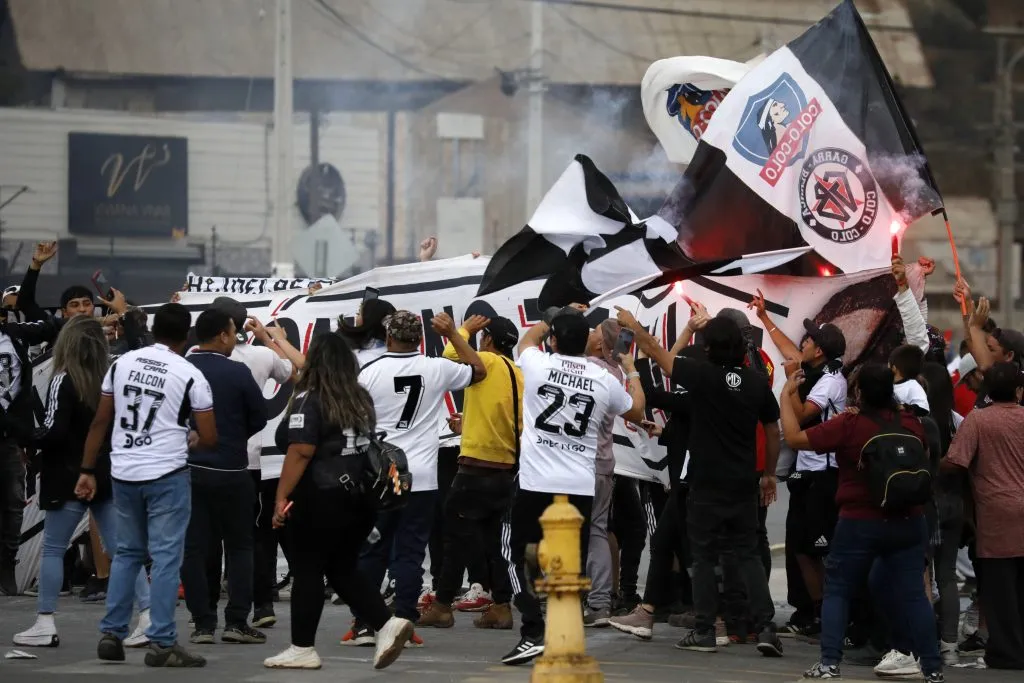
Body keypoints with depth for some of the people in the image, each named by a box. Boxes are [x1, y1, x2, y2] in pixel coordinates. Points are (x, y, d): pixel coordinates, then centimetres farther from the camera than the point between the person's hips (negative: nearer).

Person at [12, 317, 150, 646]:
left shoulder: (64, 380, -14)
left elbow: (54, 432, -18)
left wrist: (32, 443, 0)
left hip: (70, 478, -5)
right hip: (107, 476, 5)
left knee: (52, 549, 5)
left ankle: (45, 625, 5)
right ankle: (148, 617, -1)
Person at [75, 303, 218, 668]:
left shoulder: (121, 364, 5)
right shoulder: (190, 375, -6)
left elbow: (99, 421, 7)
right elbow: (210, 439, -4)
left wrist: (88, 470, 13)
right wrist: (193, 439, 19)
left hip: (124, 473, 5)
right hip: (167, 475, -4)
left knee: (127, 553, 17)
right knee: (165, 557, -1)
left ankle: (111, 635, 14)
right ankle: (162, 644, -4)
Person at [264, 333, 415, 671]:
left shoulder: (309, 401, -12)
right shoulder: (362, 399, 9)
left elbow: (300, 453, -20)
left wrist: (281, 497, -20)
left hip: (319, 500, -7)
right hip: (359, 497, 7)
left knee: (307, 571, 3)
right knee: (344, 570, 15)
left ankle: (302, 649, 8)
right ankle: (387, 624, -1)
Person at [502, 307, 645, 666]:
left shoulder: (537, 365, -5)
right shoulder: (605, 380, 0)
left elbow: (530, 337, 21)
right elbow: (636, 411, 21)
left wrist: (559, 317, 34)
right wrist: (632, 371, 35)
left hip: (535, 483, -2)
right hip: (581, 488, 2)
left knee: (517, 555, 8)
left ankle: (534, 633, -5)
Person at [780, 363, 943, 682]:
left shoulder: (848, 426, -14)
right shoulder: (911, 423, -2)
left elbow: (794, 438, -11)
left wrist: (786, 395, 0)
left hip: (860, 523, -3)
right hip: (908, 521, 3)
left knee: (837, 590, 10)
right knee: (912, 593, 7)